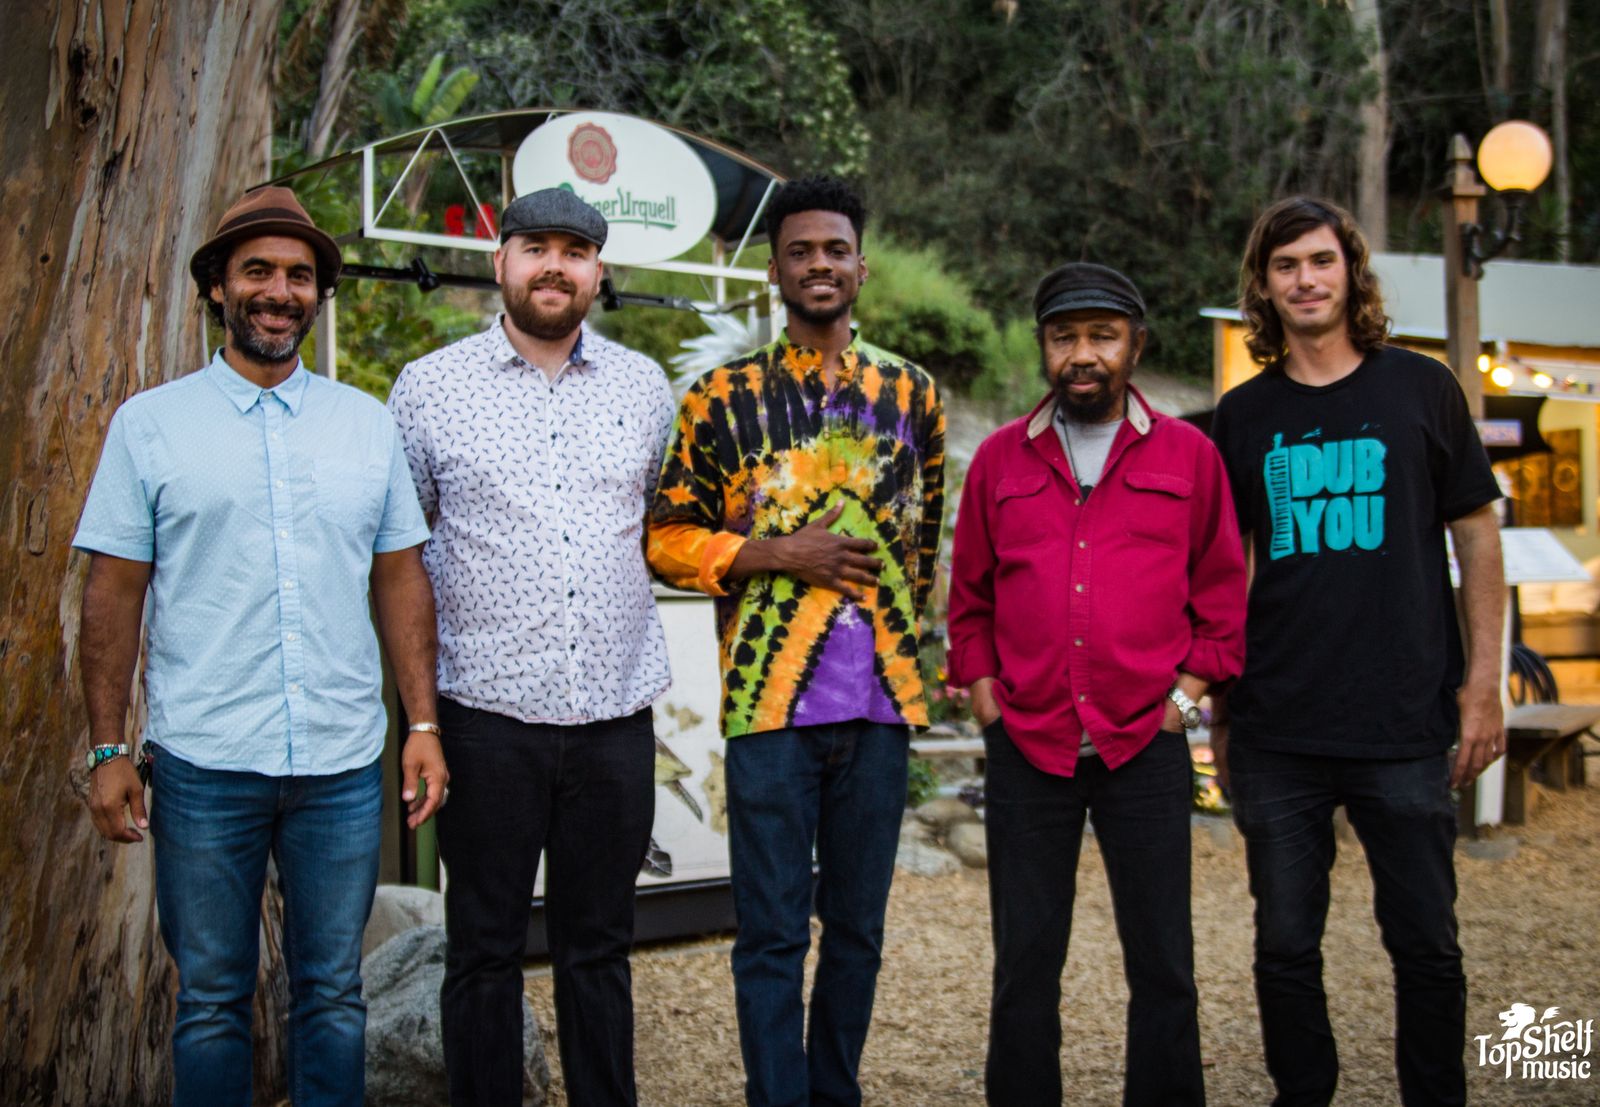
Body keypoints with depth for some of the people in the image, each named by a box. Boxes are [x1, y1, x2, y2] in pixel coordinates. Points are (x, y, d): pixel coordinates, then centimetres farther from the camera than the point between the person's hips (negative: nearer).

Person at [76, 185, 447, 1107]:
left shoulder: (368, 423, 7)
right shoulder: (151, 424, 2)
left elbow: (402, 581, 8)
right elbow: (114, 597, 2)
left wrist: (424, 725, 3)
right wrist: (108, 750, -3)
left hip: (344, 764, 2)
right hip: (203, 764, -1)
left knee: (334, 995, 12)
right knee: (211, 1001, 10)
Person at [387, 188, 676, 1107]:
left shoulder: (645, 385, 8)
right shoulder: (430, 386, 1)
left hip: (615, 712, 2)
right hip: (490, 711, -2)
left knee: (600, 947, 12)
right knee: (485, 946, 8)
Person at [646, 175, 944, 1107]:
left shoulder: (914, 395, 10)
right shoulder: (724, 398, 1)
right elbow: (669, 540, 1)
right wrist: (777, 554, -11)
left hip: (883, 700, 3)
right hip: (771, 698, -3)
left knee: (858, 925, 13)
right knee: (774, 932, 2)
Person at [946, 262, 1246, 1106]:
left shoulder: (1188, 454, 5)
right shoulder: (999, 458, 8)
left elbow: (1222, 593, 8)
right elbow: (969, 595, 13)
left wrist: (1186, 692, 0)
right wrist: (983, 692, 4)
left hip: (1147, 747, -1)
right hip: (1026, 748, 1)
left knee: (1162, 964, 6)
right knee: (1024, 964, 9)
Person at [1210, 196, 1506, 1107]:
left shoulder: (1420, 388, 4)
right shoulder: (1243, 415, 8)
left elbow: (1477, 535, 5)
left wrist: (1483, 682, -2)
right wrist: (1218, 712, 8)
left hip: (1406, 726, -1)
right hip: (1278, 734, 2)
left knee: (1426, 943, 7)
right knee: (1286, 947, 9)